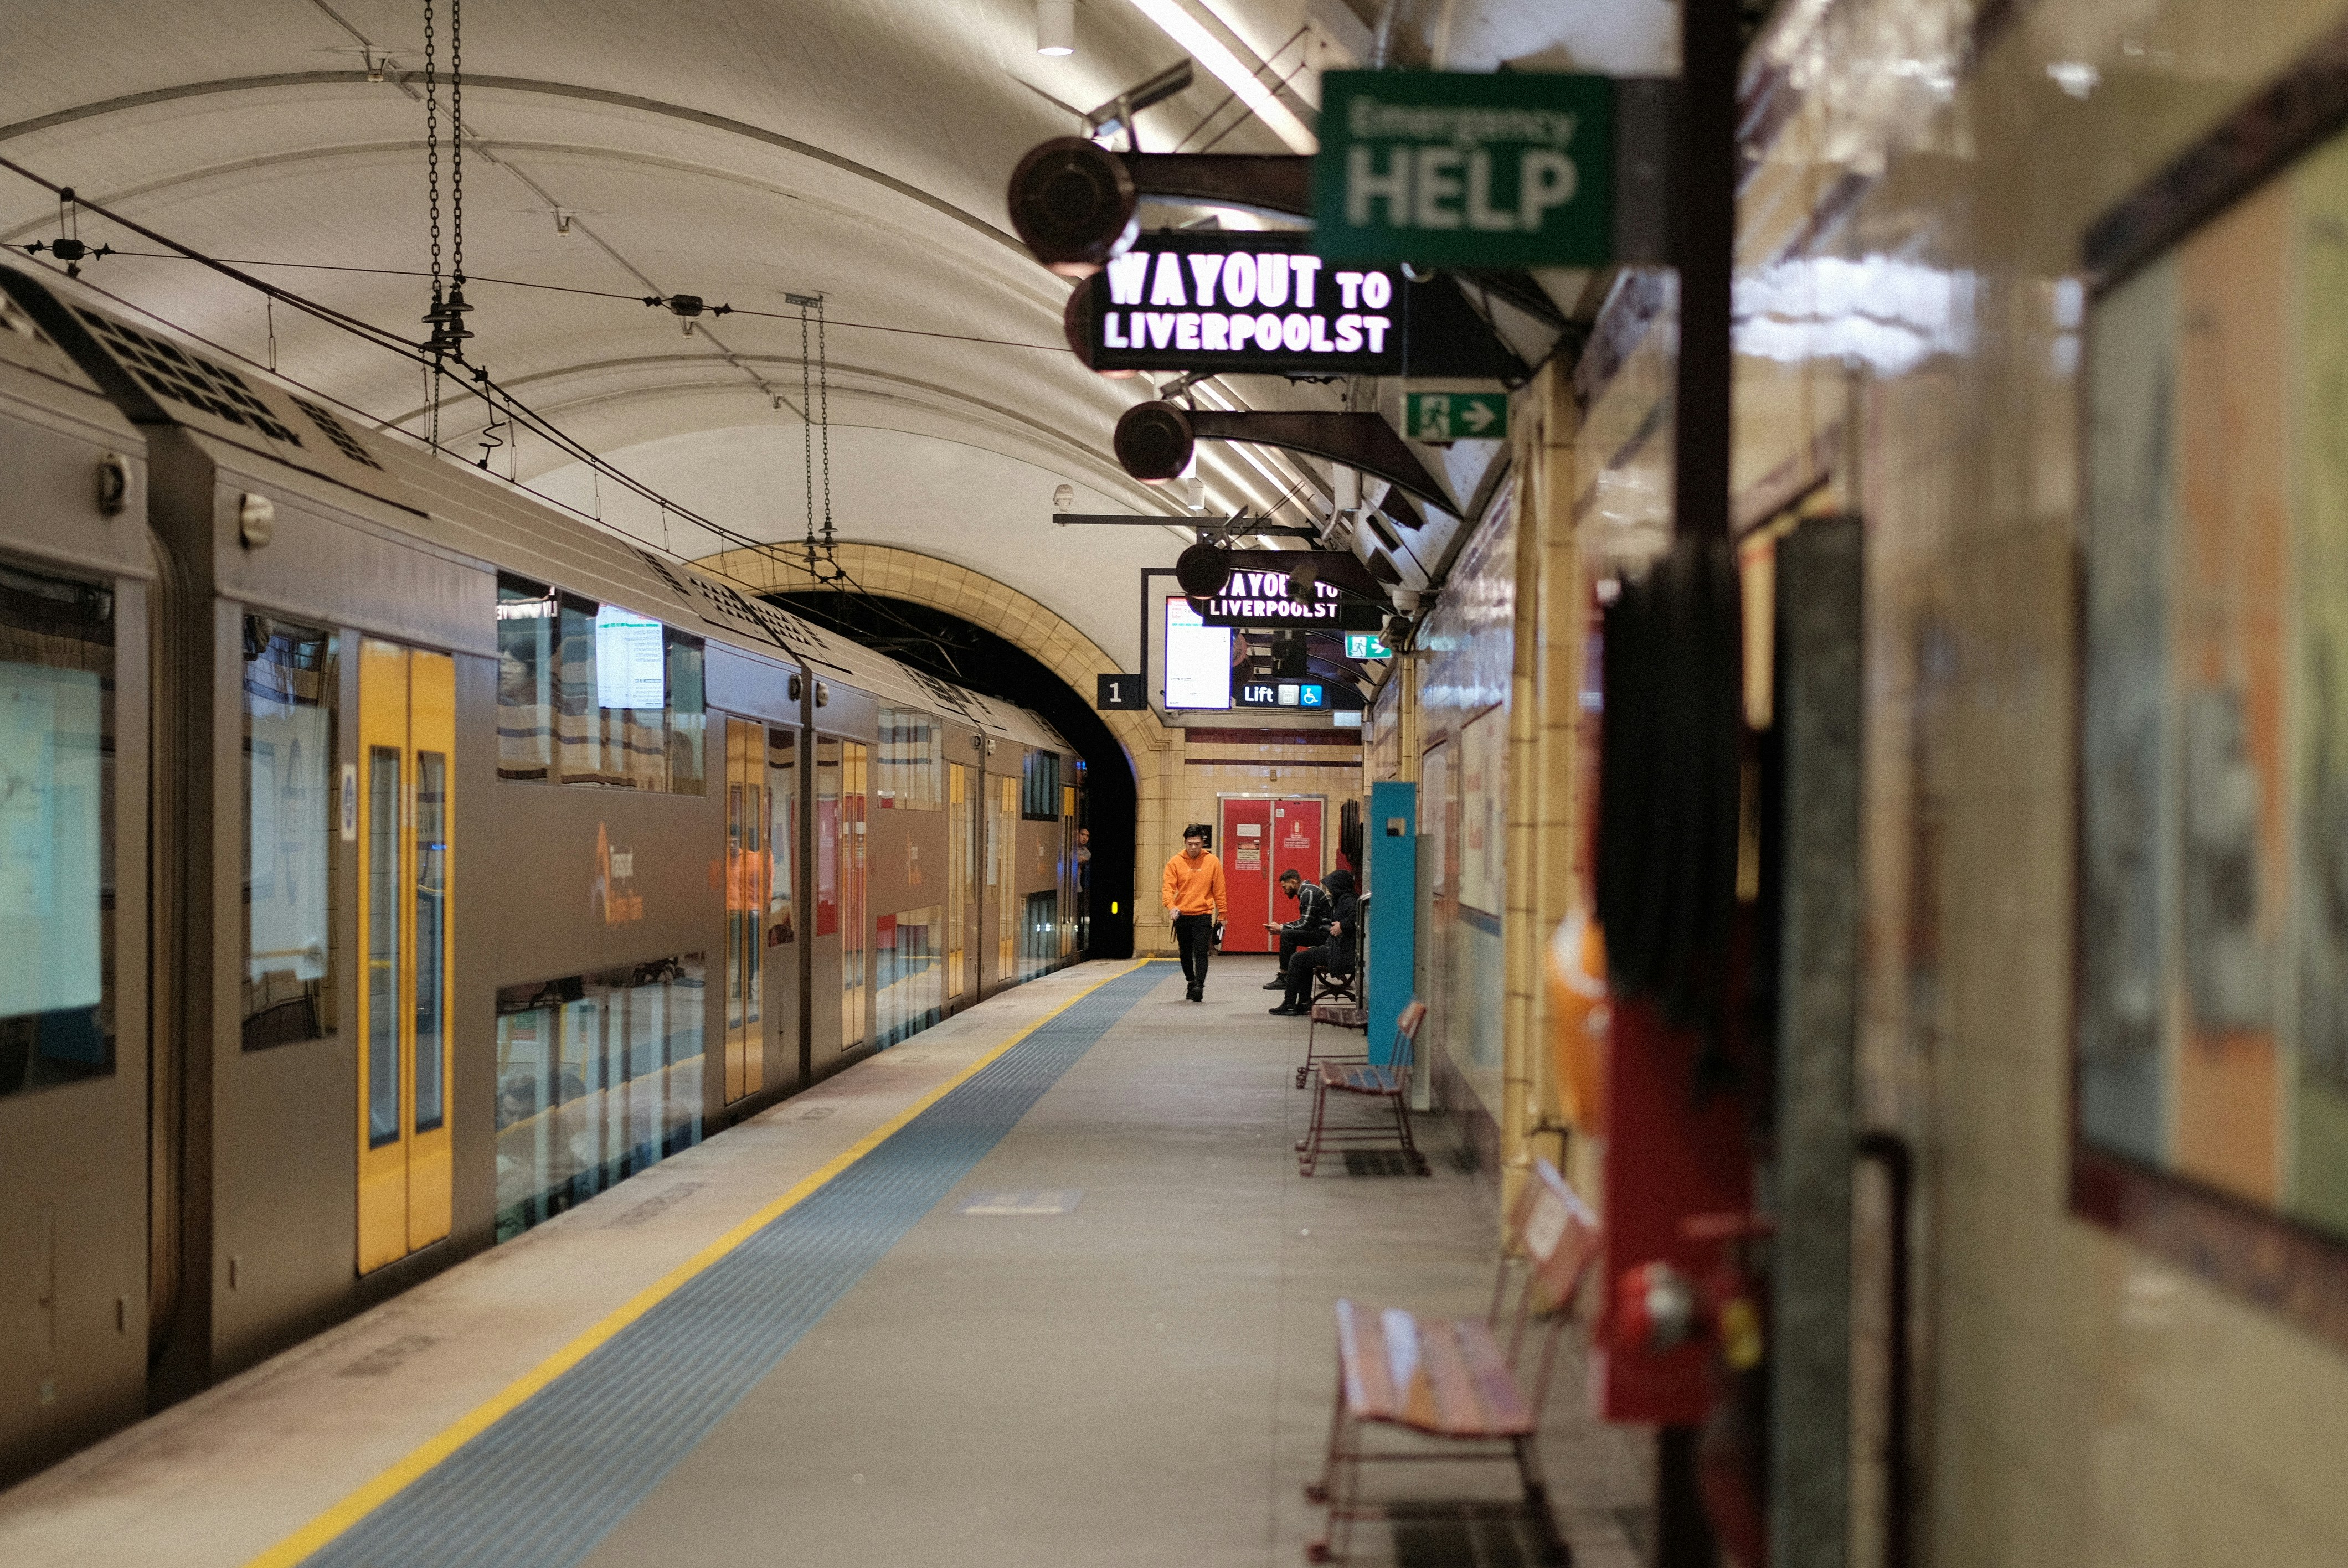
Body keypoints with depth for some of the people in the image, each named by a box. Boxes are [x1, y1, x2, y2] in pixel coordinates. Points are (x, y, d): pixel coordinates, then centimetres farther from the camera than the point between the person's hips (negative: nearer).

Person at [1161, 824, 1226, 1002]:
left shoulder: (1212, 862, 0)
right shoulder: (1175, 862, 1)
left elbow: (1219, 890, 4)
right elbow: (1168, 887, -6)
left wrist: (1221, 914, 4)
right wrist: (1171, 906, -24)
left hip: (1203, 915, -2)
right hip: (1182, 915, 2)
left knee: (1201, 952, -15)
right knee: (1186, 954, 12)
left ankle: (1199, 986, -21)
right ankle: (1191, 982, 30)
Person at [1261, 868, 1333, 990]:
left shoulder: (1310, 893, -16)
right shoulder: (1306, 891, 16)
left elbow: (1306, 924, -20)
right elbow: (1305, 922, 17)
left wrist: (1281, 929, -11)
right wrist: (1281, 927, 7)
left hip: (1324, 933, -11)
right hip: (1319, 930, 11)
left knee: (1287, 935, -19)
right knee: (1289, 933, 18)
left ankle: (1284, 978, -15)